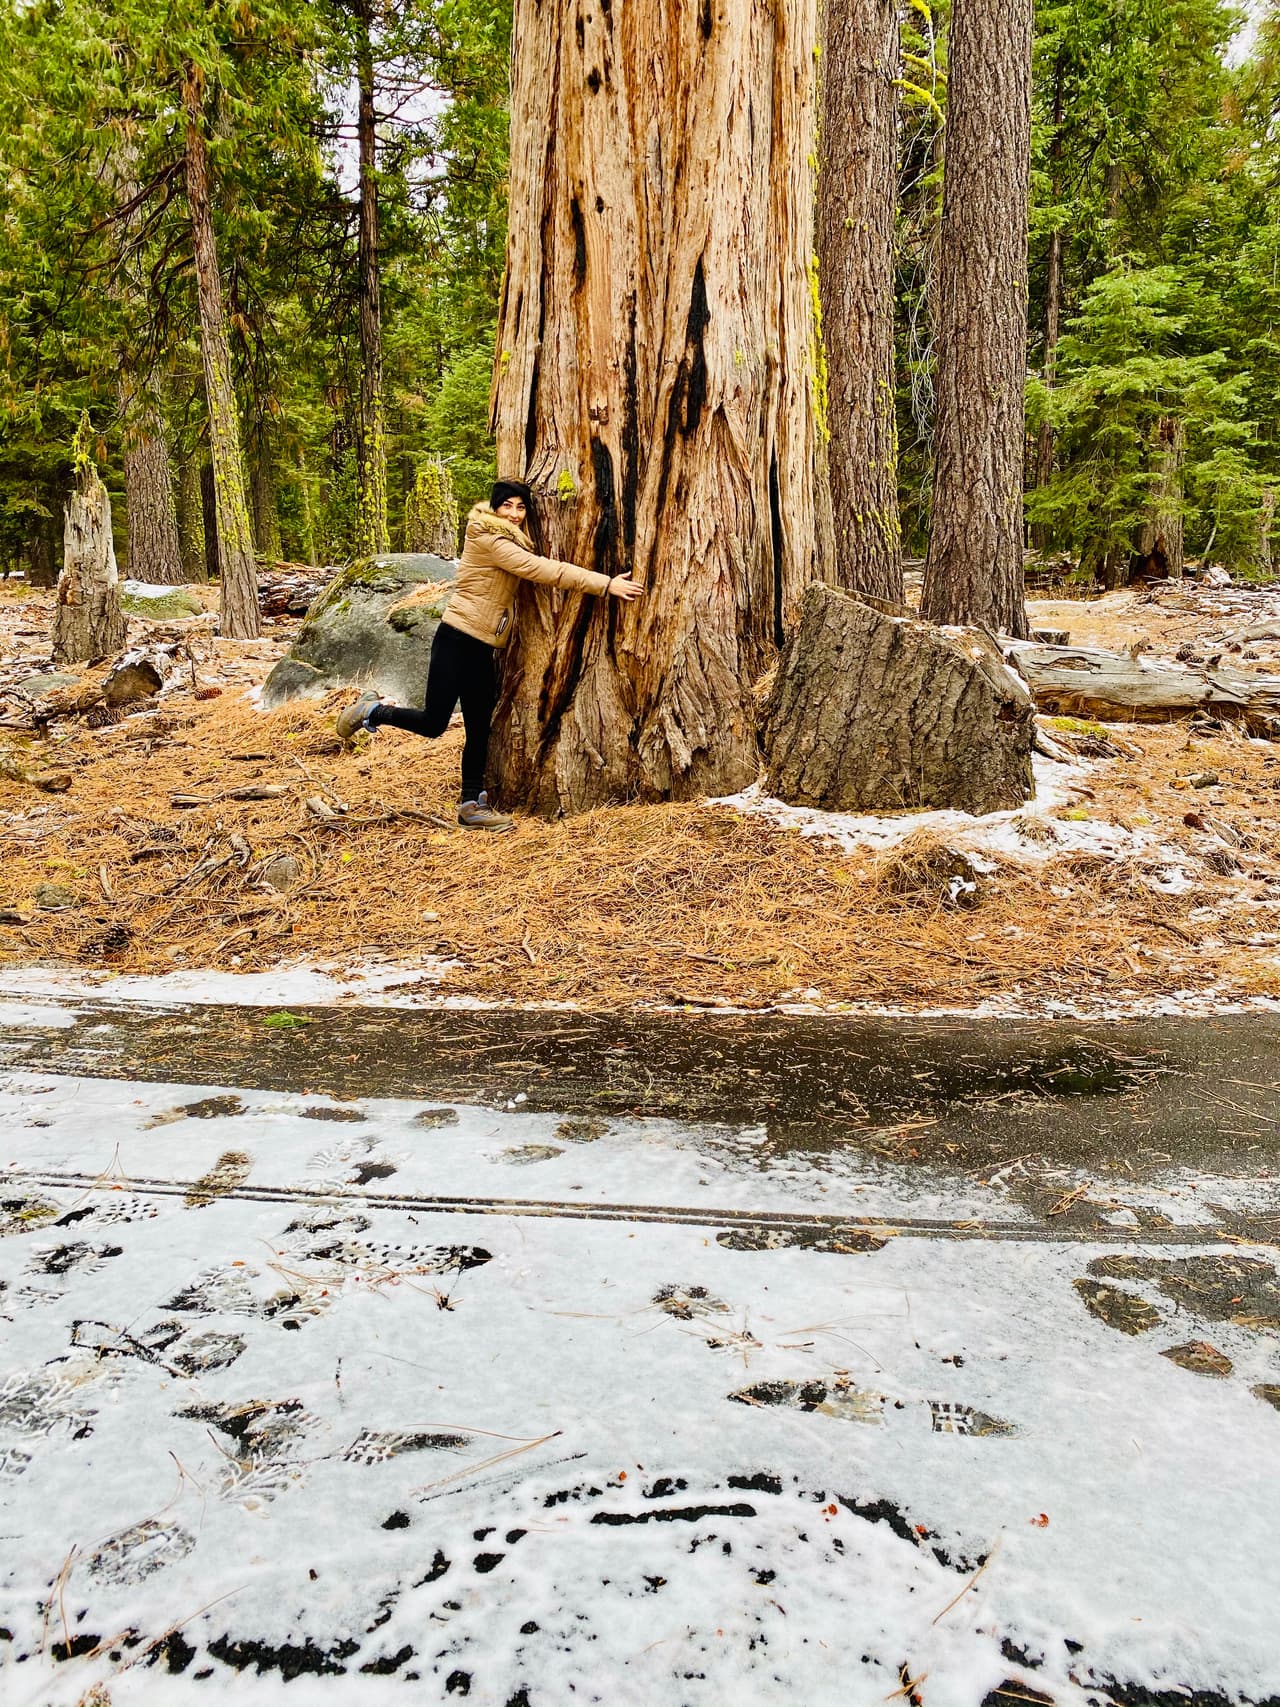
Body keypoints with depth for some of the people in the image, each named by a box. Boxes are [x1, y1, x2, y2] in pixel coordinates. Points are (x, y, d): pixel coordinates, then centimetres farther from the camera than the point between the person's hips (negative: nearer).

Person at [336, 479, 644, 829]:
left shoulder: (512, 541, 16)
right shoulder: (488, 540, -15)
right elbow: (542, 569, -20)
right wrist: (606, 583, -20)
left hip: (483, 649, 9)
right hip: (457, 641, -9)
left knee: (479, 731, 9)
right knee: (434, 722, -5)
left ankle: (472, 805, 15)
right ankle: (372, 711, 19)